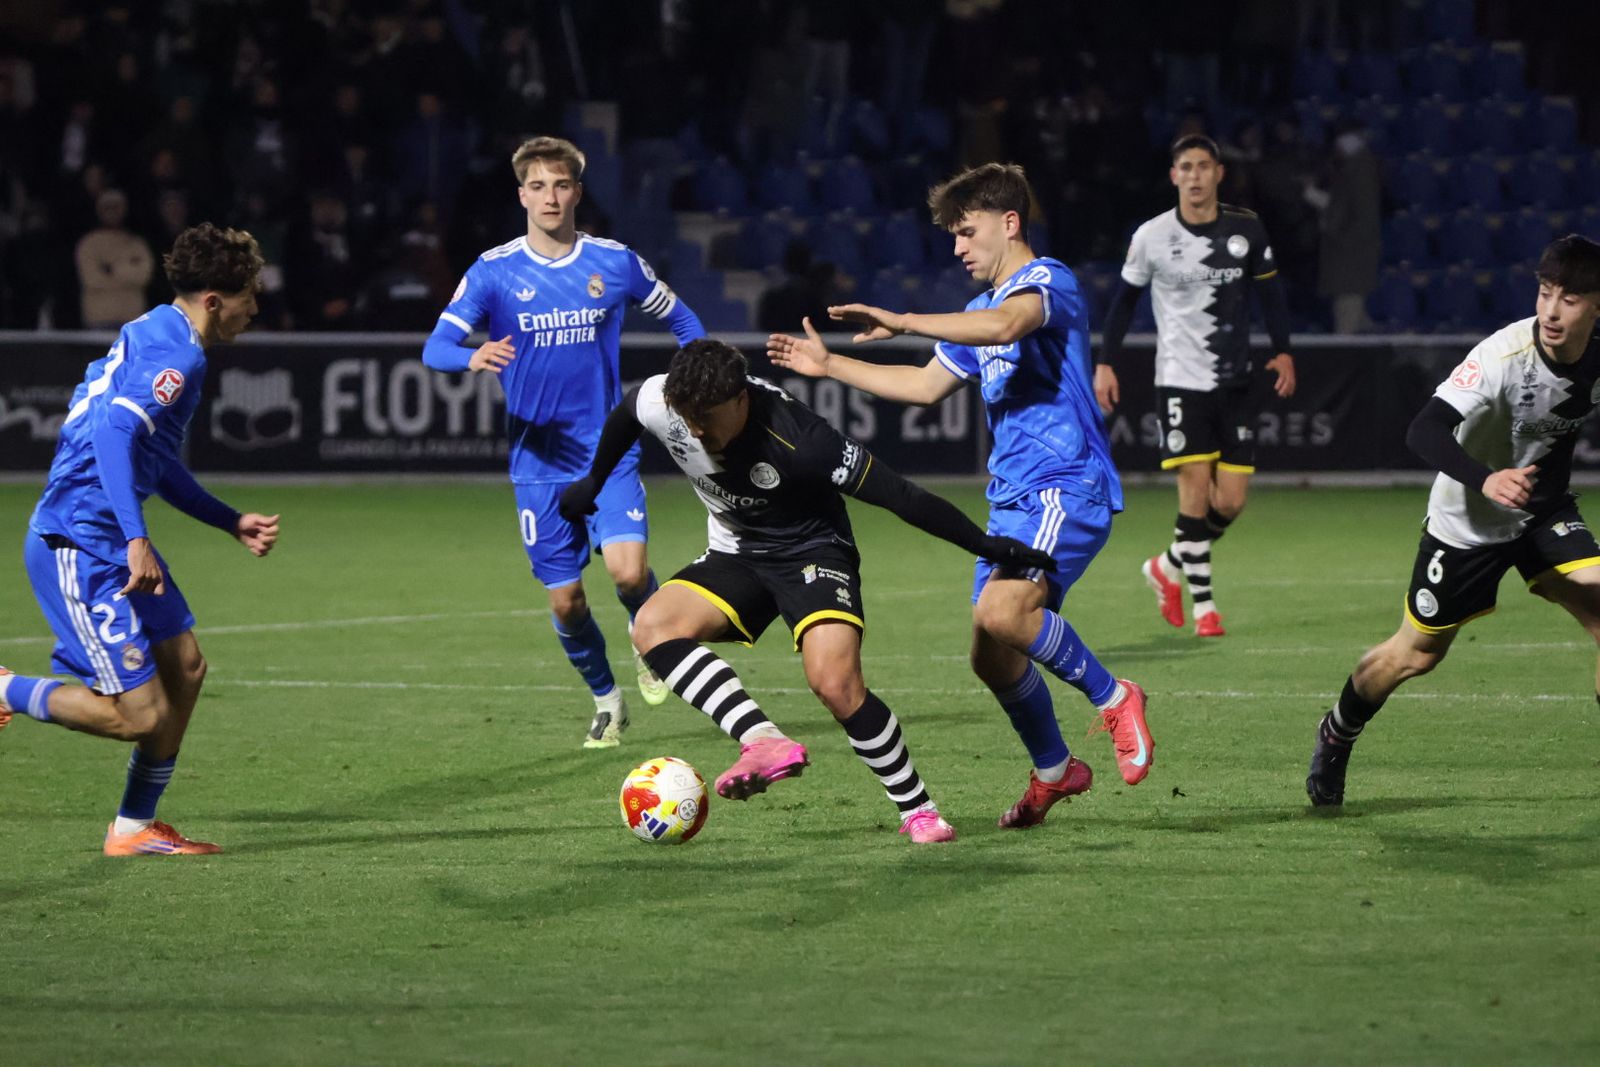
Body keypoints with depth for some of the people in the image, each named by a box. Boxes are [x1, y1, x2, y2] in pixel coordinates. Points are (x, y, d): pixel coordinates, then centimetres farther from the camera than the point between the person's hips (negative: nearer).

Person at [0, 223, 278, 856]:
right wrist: (137, 539, -36)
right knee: (140, 715, -11)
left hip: (112, 542, 11)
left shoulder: (155, 333, 16)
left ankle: (134, 827, 21)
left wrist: (232, 523, 28)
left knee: (184, 666, 14)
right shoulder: (177, 355, -16)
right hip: (79, 547, -11)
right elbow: (114, 432, -31)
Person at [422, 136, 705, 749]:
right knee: (565, 600, 2)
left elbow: (678, 318, 16)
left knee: (628, 571, -20)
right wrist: (473, 357, -34)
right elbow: (435, 347, -12)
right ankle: (606, 702, 28)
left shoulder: (614, 262, 0)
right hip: (539, 461, 0)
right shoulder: (494, 272, -4)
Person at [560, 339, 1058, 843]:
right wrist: (593, 481, 23)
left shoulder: (796, 438, -32)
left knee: (836, 683, -26)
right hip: (737, 556, 5)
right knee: (652, 626, -23)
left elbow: (897, 494, -26)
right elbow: (622, 418, 8)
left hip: (813, 551, -5)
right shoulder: (657, 402, -19)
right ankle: (766, 743, -30)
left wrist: (986, 546, -23)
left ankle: (918, 810, -7)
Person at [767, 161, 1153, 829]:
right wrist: (829, 366, 29)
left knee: (1001, 611, -30)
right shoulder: (983, 312, 22)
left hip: (1066, 486, -9)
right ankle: (1054, 770, 28)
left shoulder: (1047, 281, -7)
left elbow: (1004, 326, -30)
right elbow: (925, 386, 32)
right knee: (993, 657, 7)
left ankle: (1113, 698, -10)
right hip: (1012, 499, 9)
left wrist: (901, 321, -28)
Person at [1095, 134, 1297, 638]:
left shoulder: (1246, 229, 0)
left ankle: (1168, 567, 26)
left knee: (1231, 501, 0)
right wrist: (1105, 363, 1)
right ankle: (1203, 606, 0)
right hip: (1180, 381, -3)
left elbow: (1268, 289, 11)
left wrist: (1283, 350, 2)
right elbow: (1124, 298, 6)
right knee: (1195, 488, -11)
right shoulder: (1151, 237, -5)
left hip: (1235, 381, 3)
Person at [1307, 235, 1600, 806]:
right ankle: (1336, 736, 37)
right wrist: (1485, 479, -53)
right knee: (1415, 654, 7)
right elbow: (1424, 430, -39)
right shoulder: (1504, 353, -31)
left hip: (1544, 512, 4)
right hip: (1466, 521, -4)